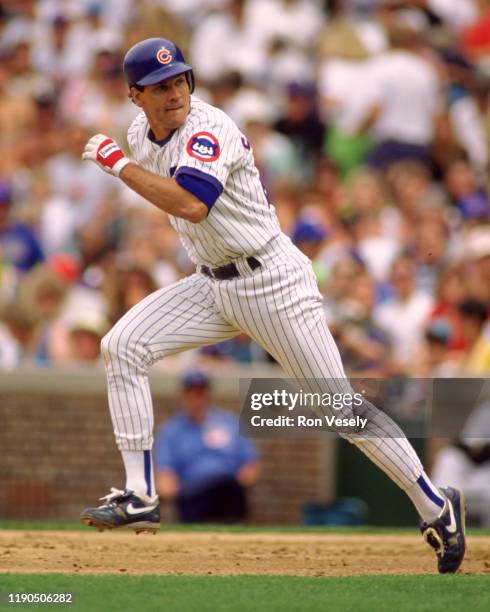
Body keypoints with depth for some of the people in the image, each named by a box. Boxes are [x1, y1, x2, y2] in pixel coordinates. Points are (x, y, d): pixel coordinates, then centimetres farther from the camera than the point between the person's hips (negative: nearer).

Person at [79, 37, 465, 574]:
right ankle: (139, 498, -7)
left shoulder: (208, 129, -21)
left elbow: (190, 204, -38)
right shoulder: (142, 134, 4)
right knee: (122, 346, -9)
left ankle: (436, 509, 8)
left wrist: (117, 164, -30)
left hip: (272, 283, -8)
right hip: (211, 286, 8)